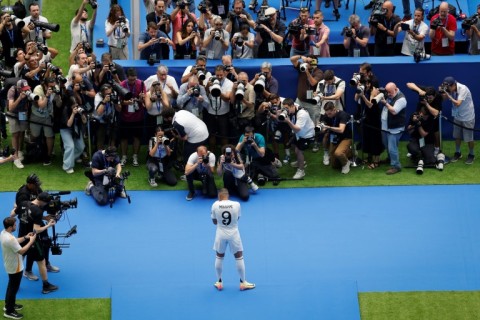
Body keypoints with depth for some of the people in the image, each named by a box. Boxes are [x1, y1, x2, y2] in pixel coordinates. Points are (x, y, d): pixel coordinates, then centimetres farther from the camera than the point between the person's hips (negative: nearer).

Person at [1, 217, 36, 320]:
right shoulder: (9, 239, -36)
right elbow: (22, 251, -28)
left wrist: (25, 237, 4)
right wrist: (31, 241, -19)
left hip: (10, 265, 10)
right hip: (15, 267, -10)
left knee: (11, 286, 27)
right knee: (14, 288, 7)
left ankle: (9, 305, 44)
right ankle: (9, 311, 20)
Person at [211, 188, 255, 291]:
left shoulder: (215, 205, -13)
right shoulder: (236, 204, -14)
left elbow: (215, 222, -1)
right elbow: (237, 218, 0)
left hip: (221, 234, 1)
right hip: (233, 234, -1)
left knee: (219, 257, 19)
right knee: (239, 257, 13)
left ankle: (219, 283, 27)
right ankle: (243, 283, 21)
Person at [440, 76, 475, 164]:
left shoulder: (463, 89, -28)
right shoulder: (450, 89, -9)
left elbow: (457, 103, -33)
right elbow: (444, 98, -4)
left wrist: (448, 94, -32)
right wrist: (442, 92, -24)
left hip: (467, 117, -6)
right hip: (457, 116, 6)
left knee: (469, 138, 2)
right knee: (457, 136, 12)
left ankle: (471, 155, 19)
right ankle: (457, 153, 29)